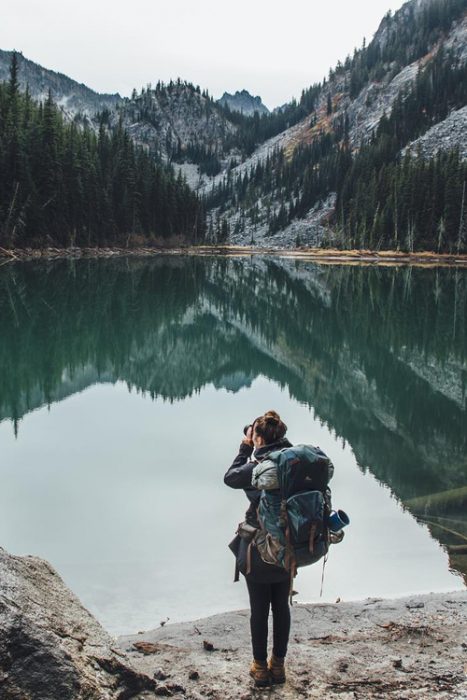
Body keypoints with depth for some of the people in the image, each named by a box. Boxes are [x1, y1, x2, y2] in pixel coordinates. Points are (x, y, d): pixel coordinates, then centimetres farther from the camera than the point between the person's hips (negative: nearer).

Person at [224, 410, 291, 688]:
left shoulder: (258, 466, -22)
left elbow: (231, 477, -5)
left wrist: (246, 447, 0)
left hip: (260, 550, -5)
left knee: (259, 610, 11)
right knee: (282, 606, 18)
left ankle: (261, 666, 24)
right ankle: (278, 664, 30)